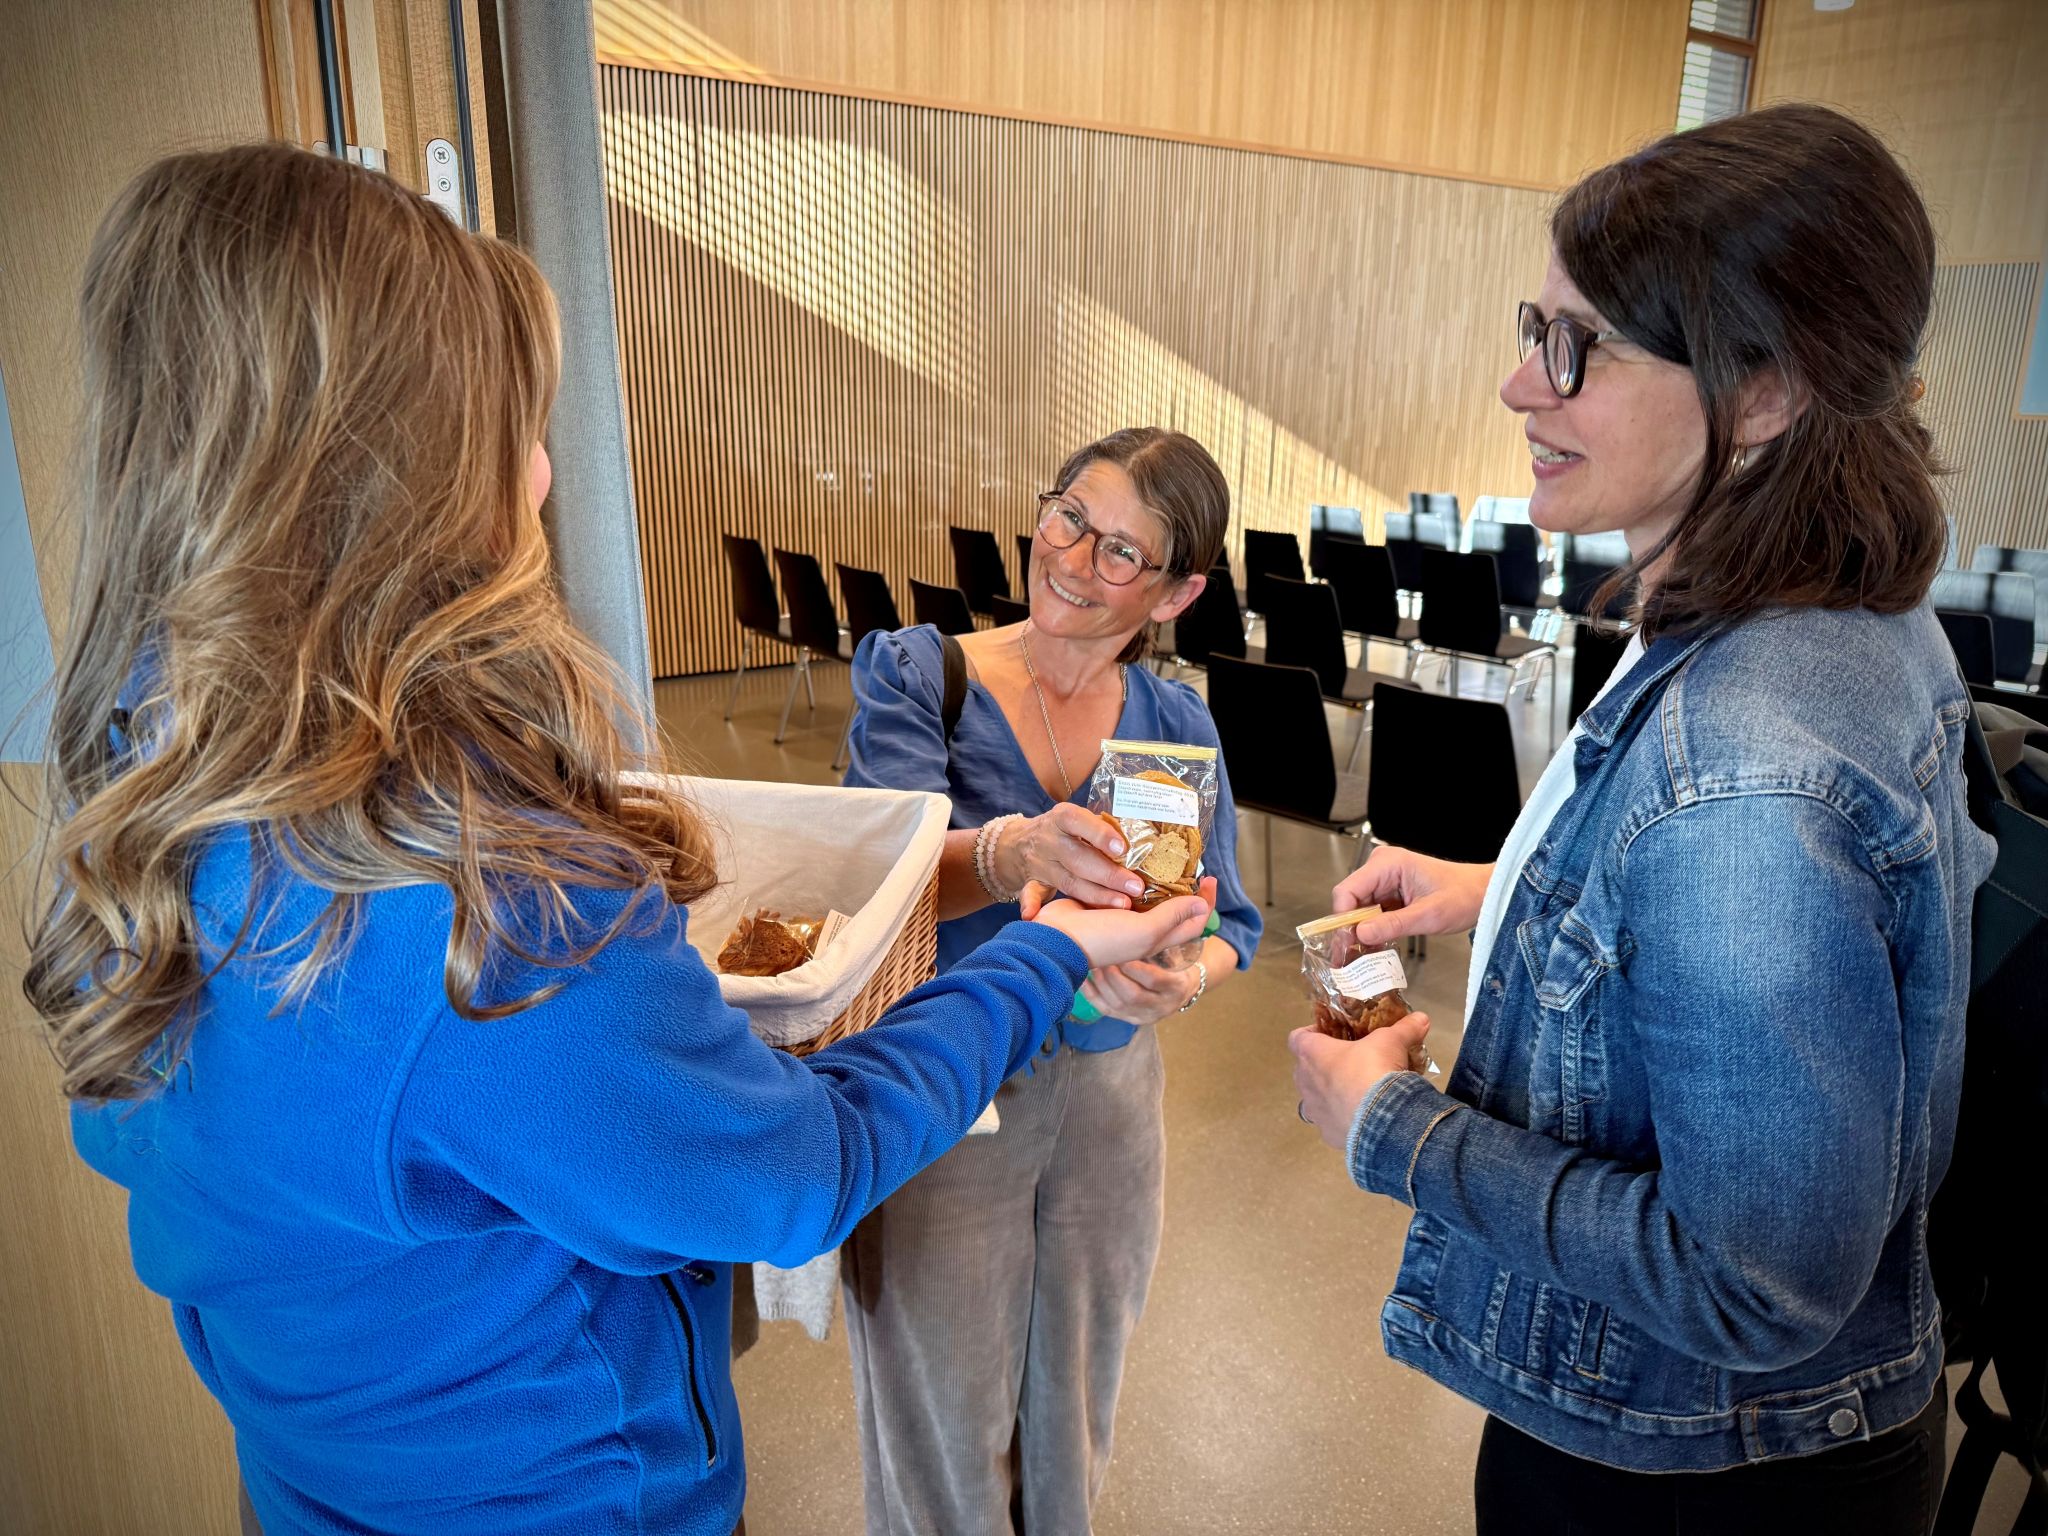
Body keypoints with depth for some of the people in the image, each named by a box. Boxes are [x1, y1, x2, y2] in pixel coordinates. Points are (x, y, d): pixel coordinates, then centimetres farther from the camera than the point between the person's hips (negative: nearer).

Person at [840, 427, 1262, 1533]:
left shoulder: (1175, 723, -1)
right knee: (945, 1426, 13)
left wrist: (1190, 980, -27)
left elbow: (1230, 922, -3)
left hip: (1108, 1088, 4)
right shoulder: (915, 672, -11)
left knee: (1075, 1408, 22)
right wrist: (1014, 852, -45)